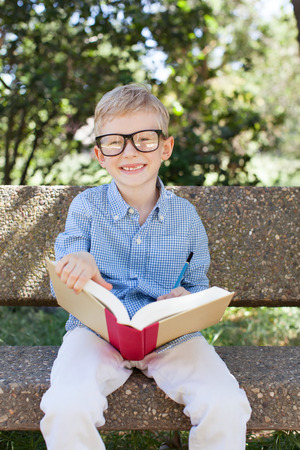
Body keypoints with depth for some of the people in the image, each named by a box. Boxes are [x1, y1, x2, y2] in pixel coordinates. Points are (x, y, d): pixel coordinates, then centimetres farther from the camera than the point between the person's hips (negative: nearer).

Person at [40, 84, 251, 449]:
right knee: (66, 408, -30)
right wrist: (79, 267, -22)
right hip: (97, 330, 0)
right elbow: (63, 288, 3)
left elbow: (199, 288, 16)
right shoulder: (86, 207, 4)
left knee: (226, 407, -25)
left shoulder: (186, 216, 7)